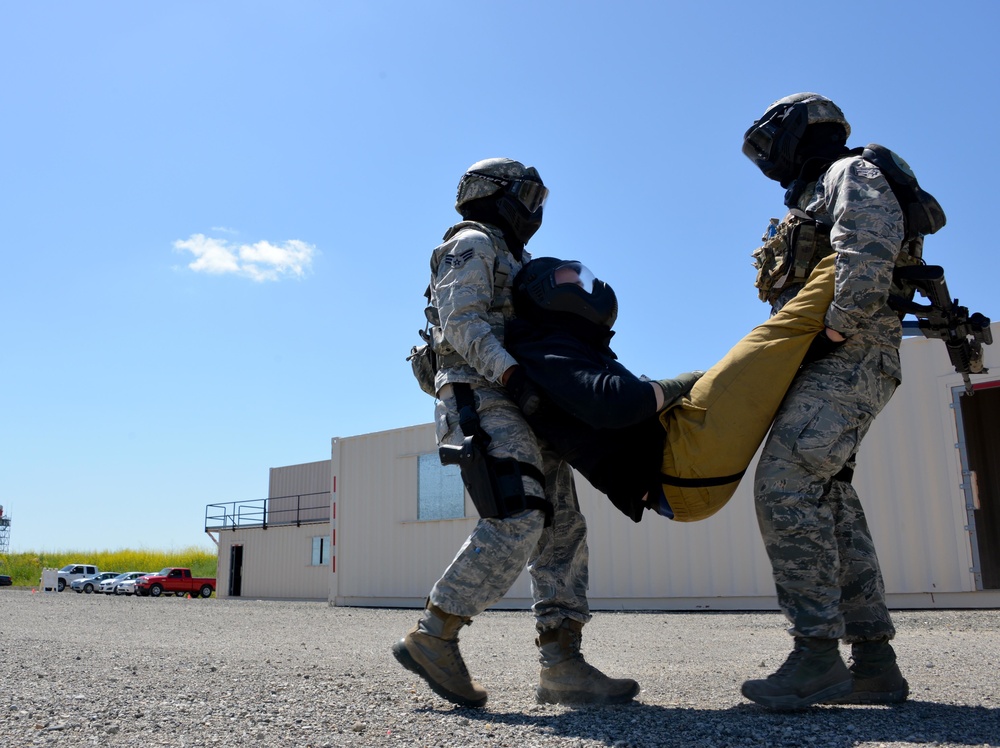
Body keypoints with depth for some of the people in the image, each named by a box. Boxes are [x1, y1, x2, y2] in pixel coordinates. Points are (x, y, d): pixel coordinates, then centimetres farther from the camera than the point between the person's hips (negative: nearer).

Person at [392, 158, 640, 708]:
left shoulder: (511, 263, 32)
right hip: (483, 400, -10)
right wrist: (509, 371, -28)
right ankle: (432, 636, -17)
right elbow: (462, 323, -13)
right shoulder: (472, 245, 3)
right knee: (517, 522, -24)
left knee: (562, 530, -1)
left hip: (521, 411, 10)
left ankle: (561, 665, -4)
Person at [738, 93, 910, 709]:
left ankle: (818, 656, -20)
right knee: (828, 503, 3)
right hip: (819, 368, 10)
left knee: (785, 485, -21)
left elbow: (870, 250, -17)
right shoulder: (810, 207, 32)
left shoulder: (853, 173, 4)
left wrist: (837, 327, -23)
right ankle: (875, 662, 5)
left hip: (850, 360, -10)